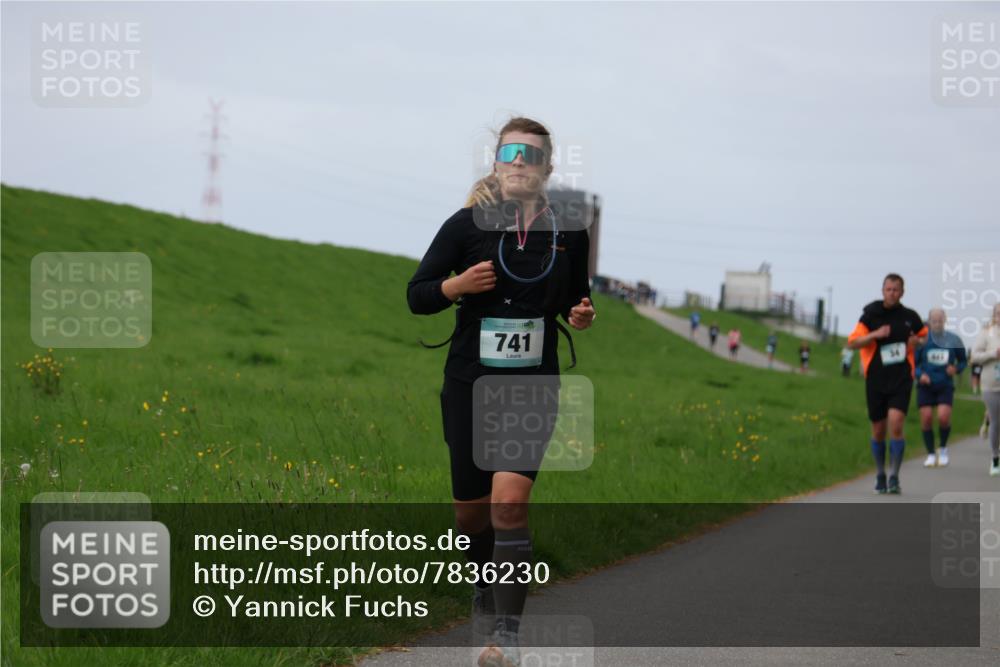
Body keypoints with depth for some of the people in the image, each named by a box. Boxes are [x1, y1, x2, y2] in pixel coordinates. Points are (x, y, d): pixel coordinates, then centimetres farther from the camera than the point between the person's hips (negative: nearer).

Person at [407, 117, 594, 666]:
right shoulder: (467, 225, -5)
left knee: (508, 502, -19)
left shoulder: (568, 233, 2)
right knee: (470, 511, 10)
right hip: (470, 387, 1)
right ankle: (485, 593, 41)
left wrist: (581, 315, -4)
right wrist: (457, 285, -20)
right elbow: (416, 296, -1)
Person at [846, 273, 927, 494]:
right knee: (878, 431, 8)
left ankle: (894, 477, -13)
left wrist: (917, 341, 0)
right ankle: (880, 475, 26)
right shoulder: (870, 315, 0)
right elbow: (852, 342, -6)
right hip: (876, 381, 1)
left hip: (901, 379, -1)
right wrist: (875, 334, -21)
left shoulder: (910, 317, 5)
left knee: (896, 425, -17)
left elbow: (926, 336, 23)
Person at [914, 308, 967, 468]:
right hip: (926, 386, 0)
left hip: (945, 386, 0)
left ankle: (943, 449, 9)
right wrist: (920, 375, -14)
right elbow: (913, 363, 4)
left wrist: (956, 369, -7)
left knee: (944, 417, -17)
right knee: (926, 418, -6)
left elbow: (963, 361, 14)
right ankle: (931, 454, 10)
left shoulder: (953, 340, 2)